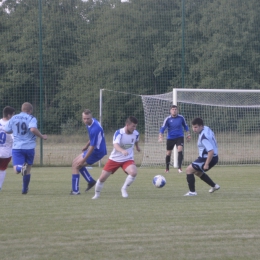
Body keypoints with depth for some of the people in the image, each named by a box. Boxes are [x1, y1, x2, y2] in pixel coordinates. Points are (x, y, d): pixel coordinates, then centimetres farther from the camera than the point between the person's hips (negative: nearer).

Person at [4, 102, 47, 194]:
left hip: (17, 147, 1)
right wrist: (42, 136, -11)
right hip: (29, 147, -1)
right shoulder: (31, 118, -5)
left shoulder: (13, 118, 8)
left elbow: (7, 130, 17)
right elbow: (33, 129, -24)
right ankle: (25, 189, 23)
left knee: (16, 169, -9)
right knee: (28, 170, 16)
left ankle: (22, 167, -43)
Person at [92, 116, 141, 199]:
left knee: (134, 172, -29)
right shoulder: (119, 133, -23)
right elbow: (115, 145, -40)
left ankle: (124, 189, -5)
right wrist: (122, 151, -60)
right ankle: (97, 194, 27)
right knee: (102, 178, 0)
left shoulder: (136, 134, -8)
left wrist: (137, 147, 37)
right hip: (115, 159, -2)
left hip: (128, 159, 2)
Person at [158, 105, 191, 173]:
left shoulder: (181, 118, -4)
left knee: (180, 150, -22)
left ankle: (179, 167, -19)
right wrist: (160, 136, -28)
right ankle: (167, 169, 27)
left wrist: (188, 134, 11)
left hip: (179, 137, 0)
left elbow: (185, 126, 12)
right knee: (168, 153, 9)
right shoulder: (168, 119, -10)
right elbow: (162, 128, -14)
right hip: (170, 138, 0)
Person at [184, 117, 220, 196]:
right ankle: (214, 186, 35)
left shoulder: (204, 137, -29)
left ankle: (192, 192, -5)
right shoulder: (207, 128, 1)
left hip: (208, 158, -10)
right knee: (198, 172, 29)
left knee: (189, 170, -6)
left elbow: (211, 151, -32)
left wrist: (206, 164, -28)